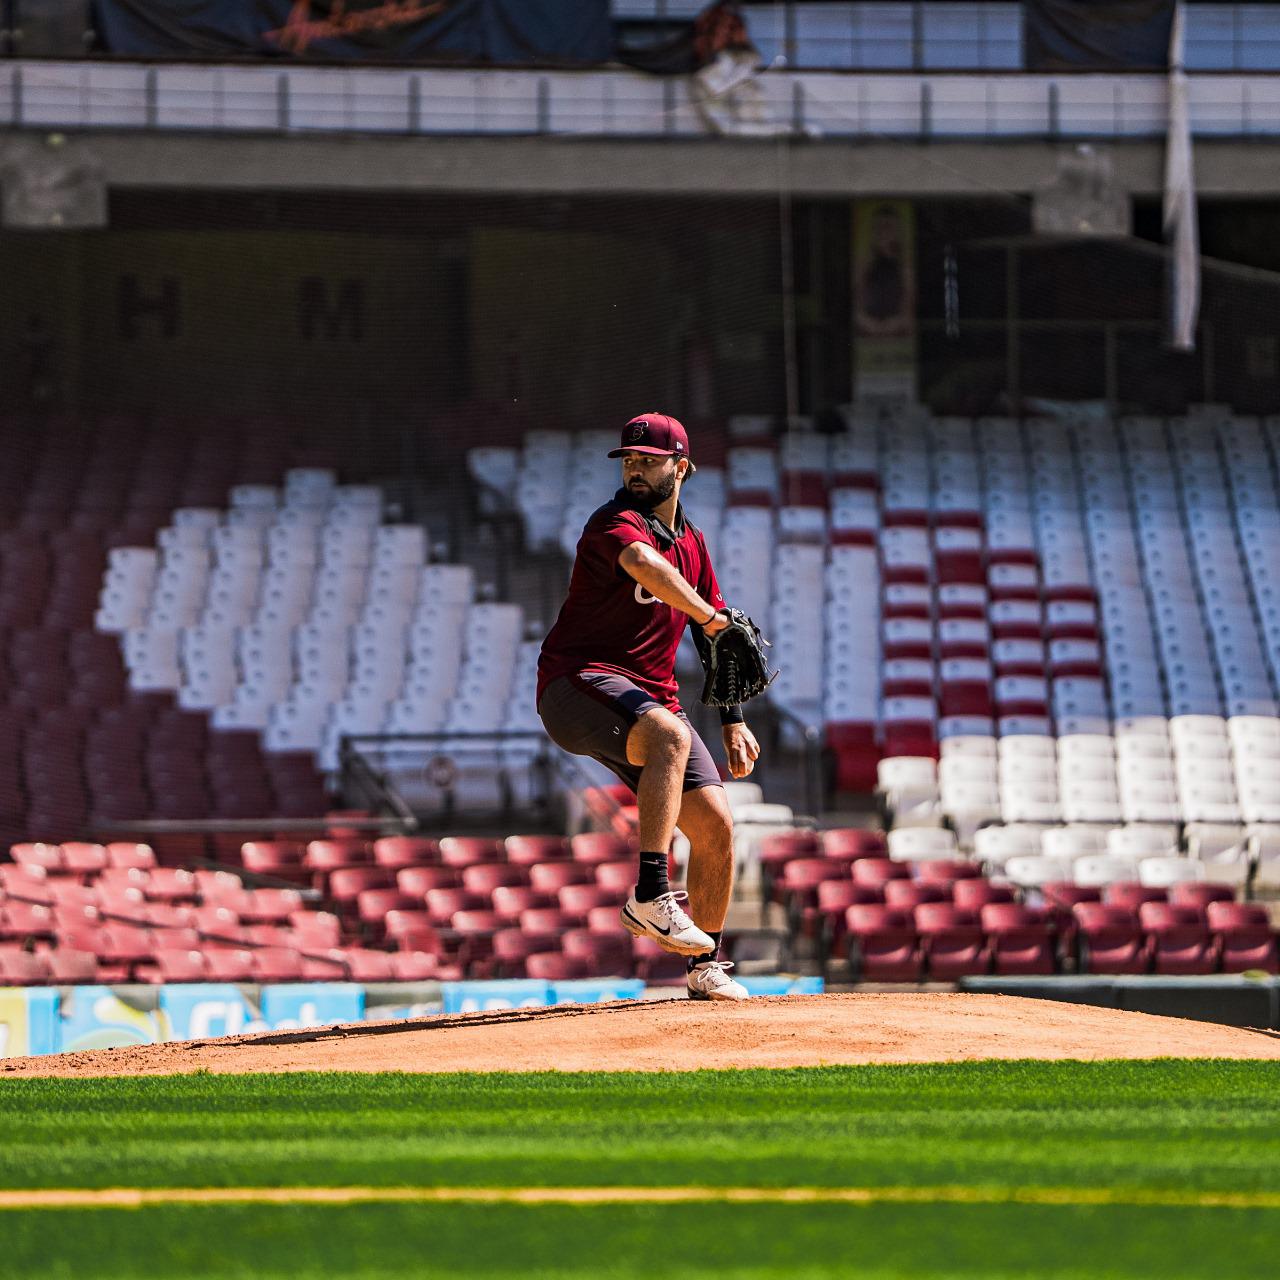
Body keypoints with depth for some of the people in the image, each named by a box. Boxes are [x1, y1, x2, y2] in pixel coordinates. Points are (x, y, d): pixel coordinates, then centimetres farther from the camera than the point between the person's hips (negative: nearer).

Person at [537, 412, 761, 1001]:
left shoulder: (692, 544, 16)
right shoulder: (616, 522, -10)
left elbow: (717, 643, 24)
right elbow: (643, 564, -34)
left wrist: (734, 722, 17)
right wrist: (708, 614, -26)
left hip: (652, 701, 8)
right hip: (578, 684, -8)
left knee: (715, 824, -1)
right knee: (669, 732, -38)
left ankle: (706, 966, 18)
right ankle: (651, 895, -40)